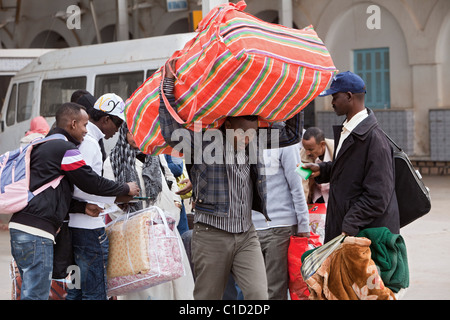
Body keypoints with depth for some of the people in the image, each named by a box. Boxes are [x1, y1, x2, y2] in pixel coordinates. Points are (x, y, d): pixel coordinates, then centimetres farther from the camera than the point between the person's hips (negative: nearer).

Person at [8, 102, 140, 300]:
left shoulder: (42, 146, 24)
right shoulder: (66, 149, -6)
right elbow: (92, 182, -2)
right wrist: (126, 189, 13)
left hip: (20, 227, 10)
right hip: (36, 233, -10)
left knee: (31, 293, 14)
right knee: (36, 295, -9)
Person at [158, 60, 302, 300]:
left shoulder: (254, 142, 7)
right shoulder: (204, 143, -10)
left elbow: (291, 135, 17)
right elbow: (171, 133, -27)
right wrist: (169, 83, -26)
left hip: (246, 235, 4)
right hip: (212, 235, -4)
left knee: (259, 296, -9)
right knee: (208, 297, 5)